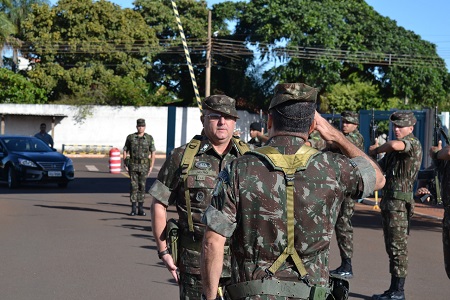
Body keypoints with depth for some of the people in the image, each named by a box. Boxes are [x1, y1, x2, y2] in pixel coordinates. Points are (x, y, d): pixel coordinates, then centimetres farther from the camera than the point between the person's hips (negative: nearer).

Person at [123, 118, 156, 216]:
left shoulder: (149, 138, 2)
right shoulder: (130, 137, 2)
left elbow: (153, 153, 3)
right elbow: (125, 151, 7)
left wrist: (151, 166, -4)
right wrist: (125, 164, -1)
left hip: (144, 165, 0)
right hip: (133, 165, 0)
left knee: (142, 186, 2)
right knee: (133, 186, -2)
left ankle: (141, 209, 8)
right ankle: (133, 209, 3)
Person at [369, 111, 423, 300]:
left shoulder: (413, 143, -10)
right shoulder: (393, 151, 18)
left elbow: (394, 145, -32)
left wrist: (376, 150, -13)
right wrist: (373, 154, 1)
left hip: (400, 203, -9)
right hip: (388, 201, 9)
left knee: (398, 247, -6)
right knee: (391, 247, 12)